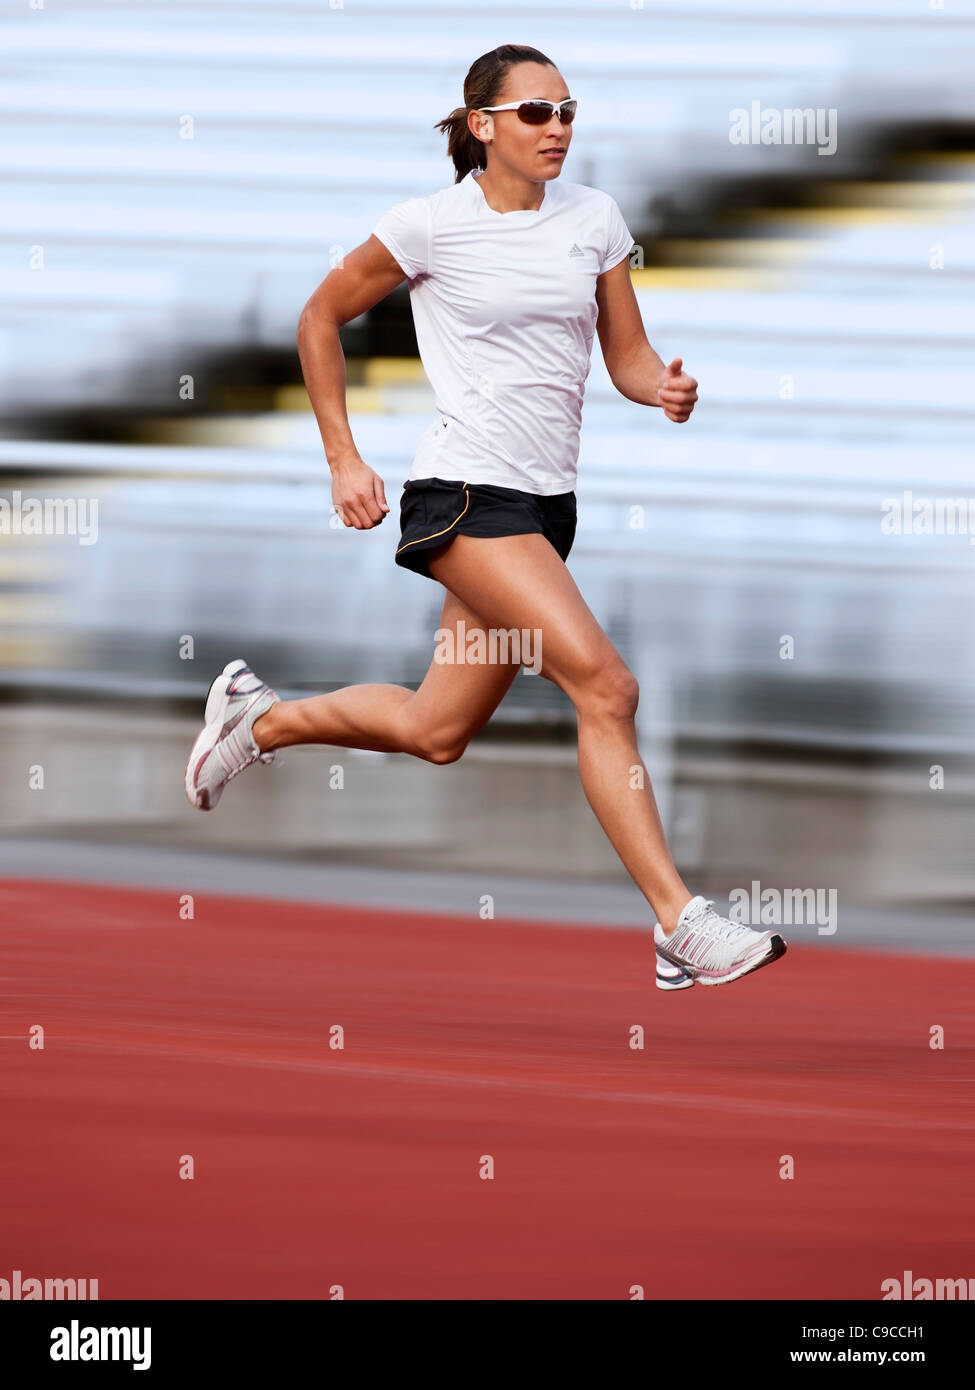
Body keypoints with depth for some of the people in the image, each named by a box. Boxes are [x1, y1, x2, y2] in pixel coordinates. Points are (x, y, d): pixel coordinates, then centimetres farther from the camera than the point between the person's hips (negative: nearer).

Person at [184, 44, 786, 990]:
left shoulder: (594, 217, 7)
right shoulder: (434, 225, -7)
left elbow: (626, 357, 11)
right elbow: (321, 317, 5)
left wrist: (665, 390, -12)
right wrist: (343, 460, 1)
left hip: (547, 500, 7)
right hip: (464, 491, -7)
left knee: (436, 732, 13)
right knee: (606, 686, -21)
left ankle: (259, 718, 38)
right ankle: (679, 923, -21)